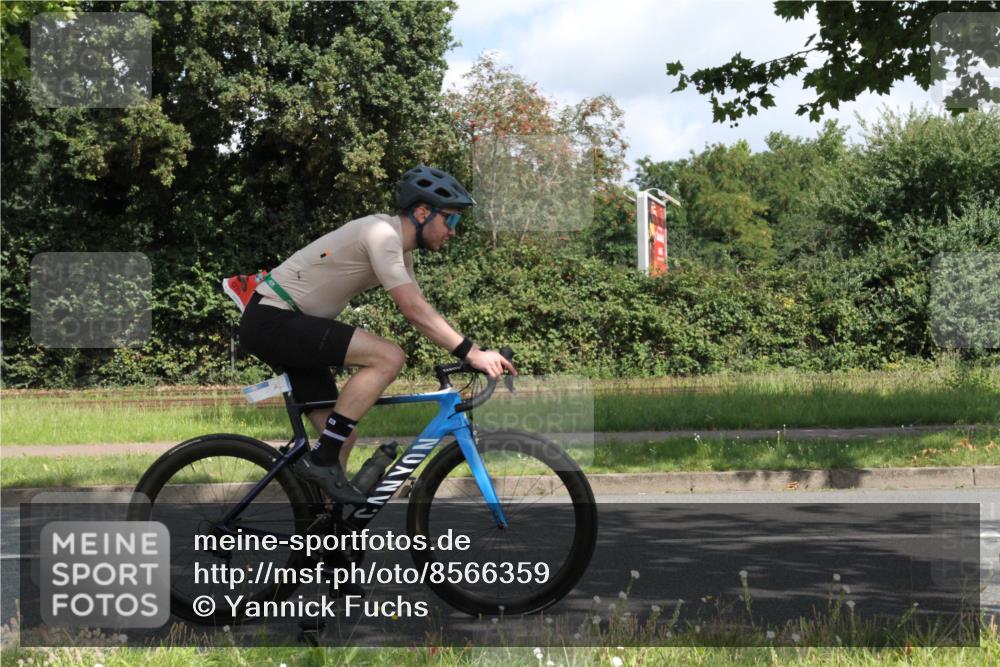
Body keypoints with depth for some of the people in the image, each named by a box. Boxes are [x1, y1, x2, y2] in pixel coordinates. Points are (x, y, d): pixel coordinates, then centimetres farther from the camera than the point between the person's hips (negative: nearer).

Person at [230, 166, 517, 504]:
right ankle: (321, 460, -17)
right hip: (272, 321, -10)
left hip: (287, 327, 10)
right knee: (389, 357, -23)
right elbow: (414, 310, -26)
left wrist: (474, 353, 3)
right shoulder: (381, 234, -19)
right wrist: (471, 352, -28)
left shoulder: (399, 246, 12)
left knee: (340, 436, 8)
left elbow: (419, 309, 11)